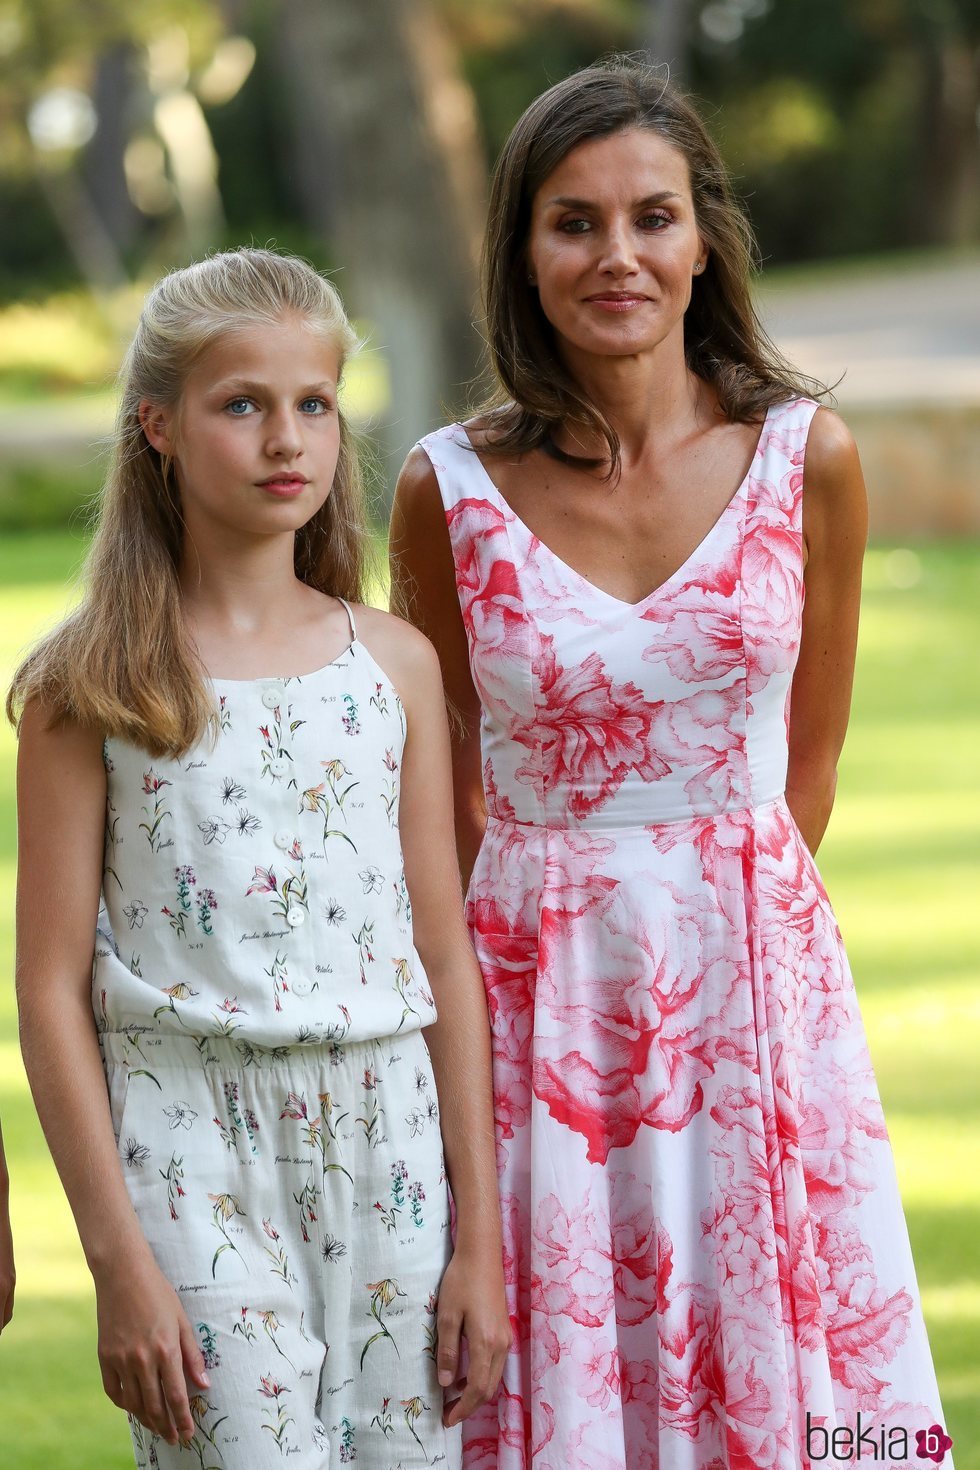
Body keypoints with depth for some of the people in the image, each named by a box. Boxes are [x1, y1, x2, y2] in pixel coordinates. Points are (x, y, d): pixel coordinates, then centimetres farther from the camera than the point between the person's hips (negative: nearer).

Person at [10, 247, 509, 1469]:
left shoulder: (394, 665, 7)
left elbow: (448, 964, 9)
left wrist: (478, 1237, 6)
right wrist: (118, 1259, -8)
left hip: (384, 1140, 3)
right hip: (192, 1142, -3)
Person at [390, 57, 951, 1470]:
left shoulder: (807, 457, -3)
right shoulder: (452, 488, -5)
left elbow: (808, 755, 8)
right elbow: (447, 782, 8)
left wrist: (725, 915, 7)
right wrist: (576, 928, 8)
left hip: (757, 982, 1)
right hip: (539, 985, -1)